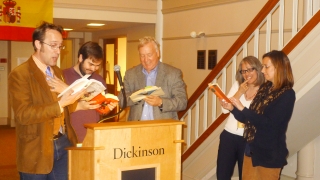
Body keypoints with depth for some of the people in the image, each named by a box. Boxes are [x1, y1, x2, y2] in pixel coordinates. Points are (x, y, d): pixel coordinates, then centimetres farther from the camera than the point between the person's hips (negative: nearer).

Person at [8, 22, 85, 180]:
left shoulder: (57, 72, 13)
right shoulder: (19, 74, -12)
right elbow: (23, 114, -21)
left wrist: (77, 104, -5)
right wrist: (60, 105, -28)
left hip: (63, 144, 7)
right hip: (37, 150, -6)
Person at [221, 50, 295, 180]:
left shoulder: (287, 94, -14)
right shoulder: (264, 88, 7)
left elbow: (269, 123, -23)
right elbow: (248, 119, 10)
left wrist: (242, 108, -21)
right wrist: (232, 108, -6)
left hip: (269, 154, -7)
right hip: (251, 149, 7)